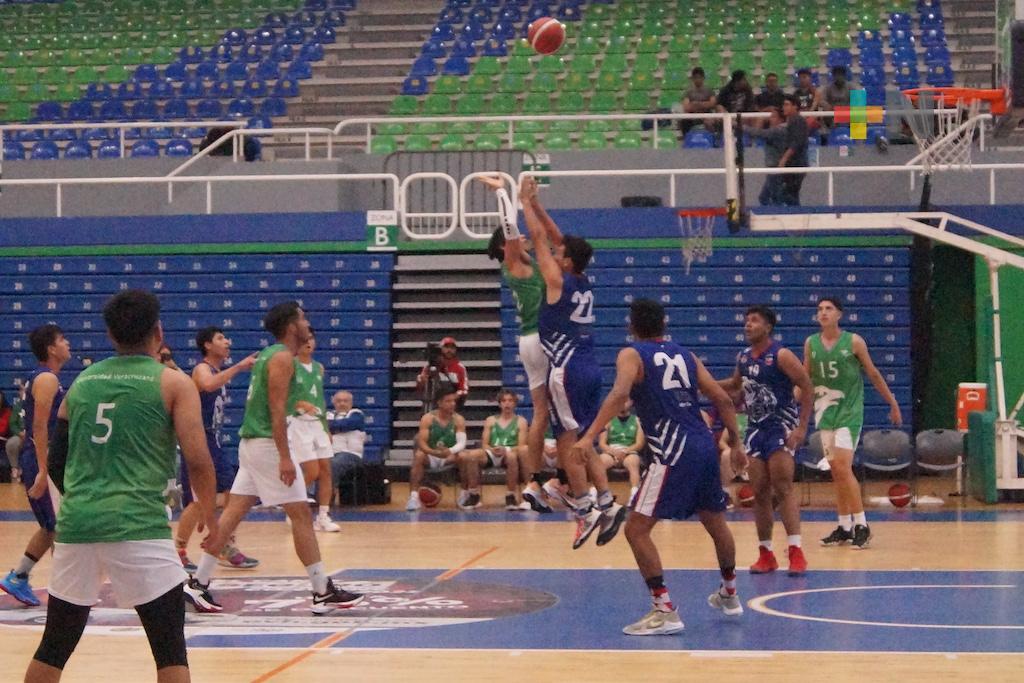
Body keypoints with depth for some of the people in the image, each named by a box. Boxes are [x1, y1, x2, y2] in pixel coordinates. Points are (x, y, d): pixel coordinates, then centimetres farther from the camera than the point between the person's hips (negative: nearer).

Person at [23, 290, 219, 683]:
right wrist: (210, 515, 10)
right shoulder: (173, 384, 2)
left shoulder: (82, 381, 15)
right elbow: (198, 462, -5)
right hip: (137, 525, -5)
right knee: (170, 649, 0)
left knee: (54, 648, 15)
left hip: (76, 522, 5)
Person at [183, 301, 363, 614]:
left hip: (250, 440, 10)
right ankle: (323, 593, -3)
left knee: (234, 511, 8)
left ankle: (198, 583, 7)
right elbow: (277, 409, -20)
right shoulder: (283, 357, -13)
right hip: (267, 443, -10)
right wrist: (285, 457, -24)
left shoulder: (268, 354, 17)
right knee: (301, 514, -5)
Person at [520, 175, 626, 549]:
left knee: (568, 444, -3)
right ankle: (606, 504, 3)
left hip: (567, 371, -8)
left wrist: (526, 202, 8)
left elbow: (539, 237, -2)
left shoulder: (558, 280, -9)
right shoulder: (584, 283, 11)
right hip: (589, 368, 8)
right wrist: (536, 205, 22)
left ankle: (585, 510, -4)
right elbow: (553, 238, 20)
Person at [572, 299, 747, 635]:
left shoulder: (631, 355, 1)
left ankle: (665, 611, -9)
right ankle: (729, 595, 45)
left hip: (674, 453, -7)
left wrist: (589, 436, -25)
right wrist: (736, 443, 21)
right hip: (705, 446, 7)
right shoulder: (684, 354, 17)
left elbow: (620, 394, -19)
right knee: (715, 521, 26)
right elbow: (722, 399, 13)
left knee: (636, 529, -2)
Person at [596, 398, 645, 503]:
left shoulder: (636, 420, 14)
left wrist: (624, 452, -13)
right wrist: (614, 452, -12)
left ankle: (634, 494, -56)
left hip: (630, 452, -1)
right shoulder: (609, 420, 17)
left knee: (633, 463, -37)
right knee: (601, 461, -34)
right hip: (610, 452, 1)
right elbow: (601, 443, 9)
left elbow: (639, 444, 4)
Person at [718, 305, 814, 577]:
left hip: (781, 425, -7)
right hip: (755, 428, 7)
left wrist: (802, 427, -19)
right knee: (760, 492, 5)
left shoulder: (781, 355, -14)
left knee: (783, 487, -15)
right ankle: (766, 554, 11)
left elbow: (807, 387, -14)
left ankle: (796, 551, -16)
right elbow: (735, 385, 27)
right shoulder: (743, 358, 7)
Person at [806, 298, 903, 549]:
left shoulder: (853, 342, -7)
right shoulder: (811, 344, 3)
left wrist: (893, 404, 5)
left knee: (842, 467, -14)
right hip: (825, 412, 5)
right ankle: (844, 527, 13)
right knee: (836, 471, 7)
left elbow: (874, 374, 1)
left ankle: (861, 525, -7)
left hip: (849, 411, -5)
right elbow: (805, 378, 13)